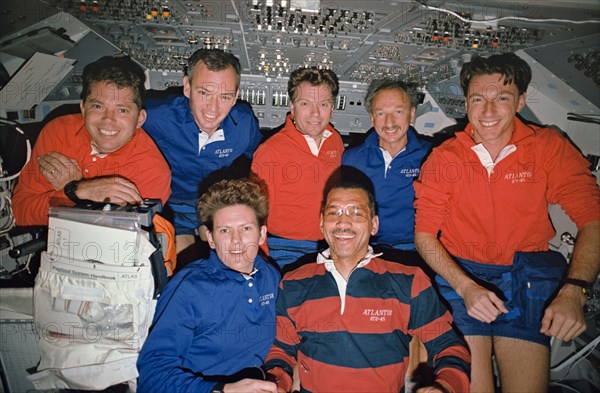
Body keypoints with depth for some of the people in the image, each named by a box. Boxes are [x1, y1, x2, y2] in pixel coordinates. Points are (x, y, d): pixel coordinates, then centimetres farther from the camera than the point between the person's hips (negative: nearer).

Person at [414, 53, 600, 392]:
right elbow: (425, 234, -2)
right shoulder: (443, 158, 0)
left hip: (527, 274, 1)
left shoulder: (550, 148, 0)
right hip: (459, 273, 0)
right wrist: (466, 287, -17)